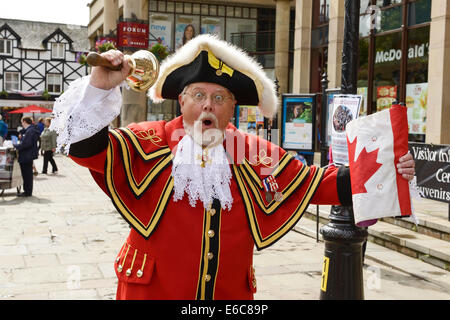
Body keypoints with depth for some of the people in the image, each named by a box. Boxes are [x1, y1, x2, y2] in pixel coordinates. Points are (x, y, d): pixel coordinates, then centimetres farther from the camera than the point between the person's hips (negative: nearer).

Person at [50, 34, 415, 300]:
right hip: (151, 288, -2)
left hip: (231, 292, 2)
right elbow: (90, 149, -12)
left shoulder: (258, 154, 1)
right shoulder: (148, 142, -5)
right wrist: (99, 89, -26)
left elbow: (315, 184, 6)